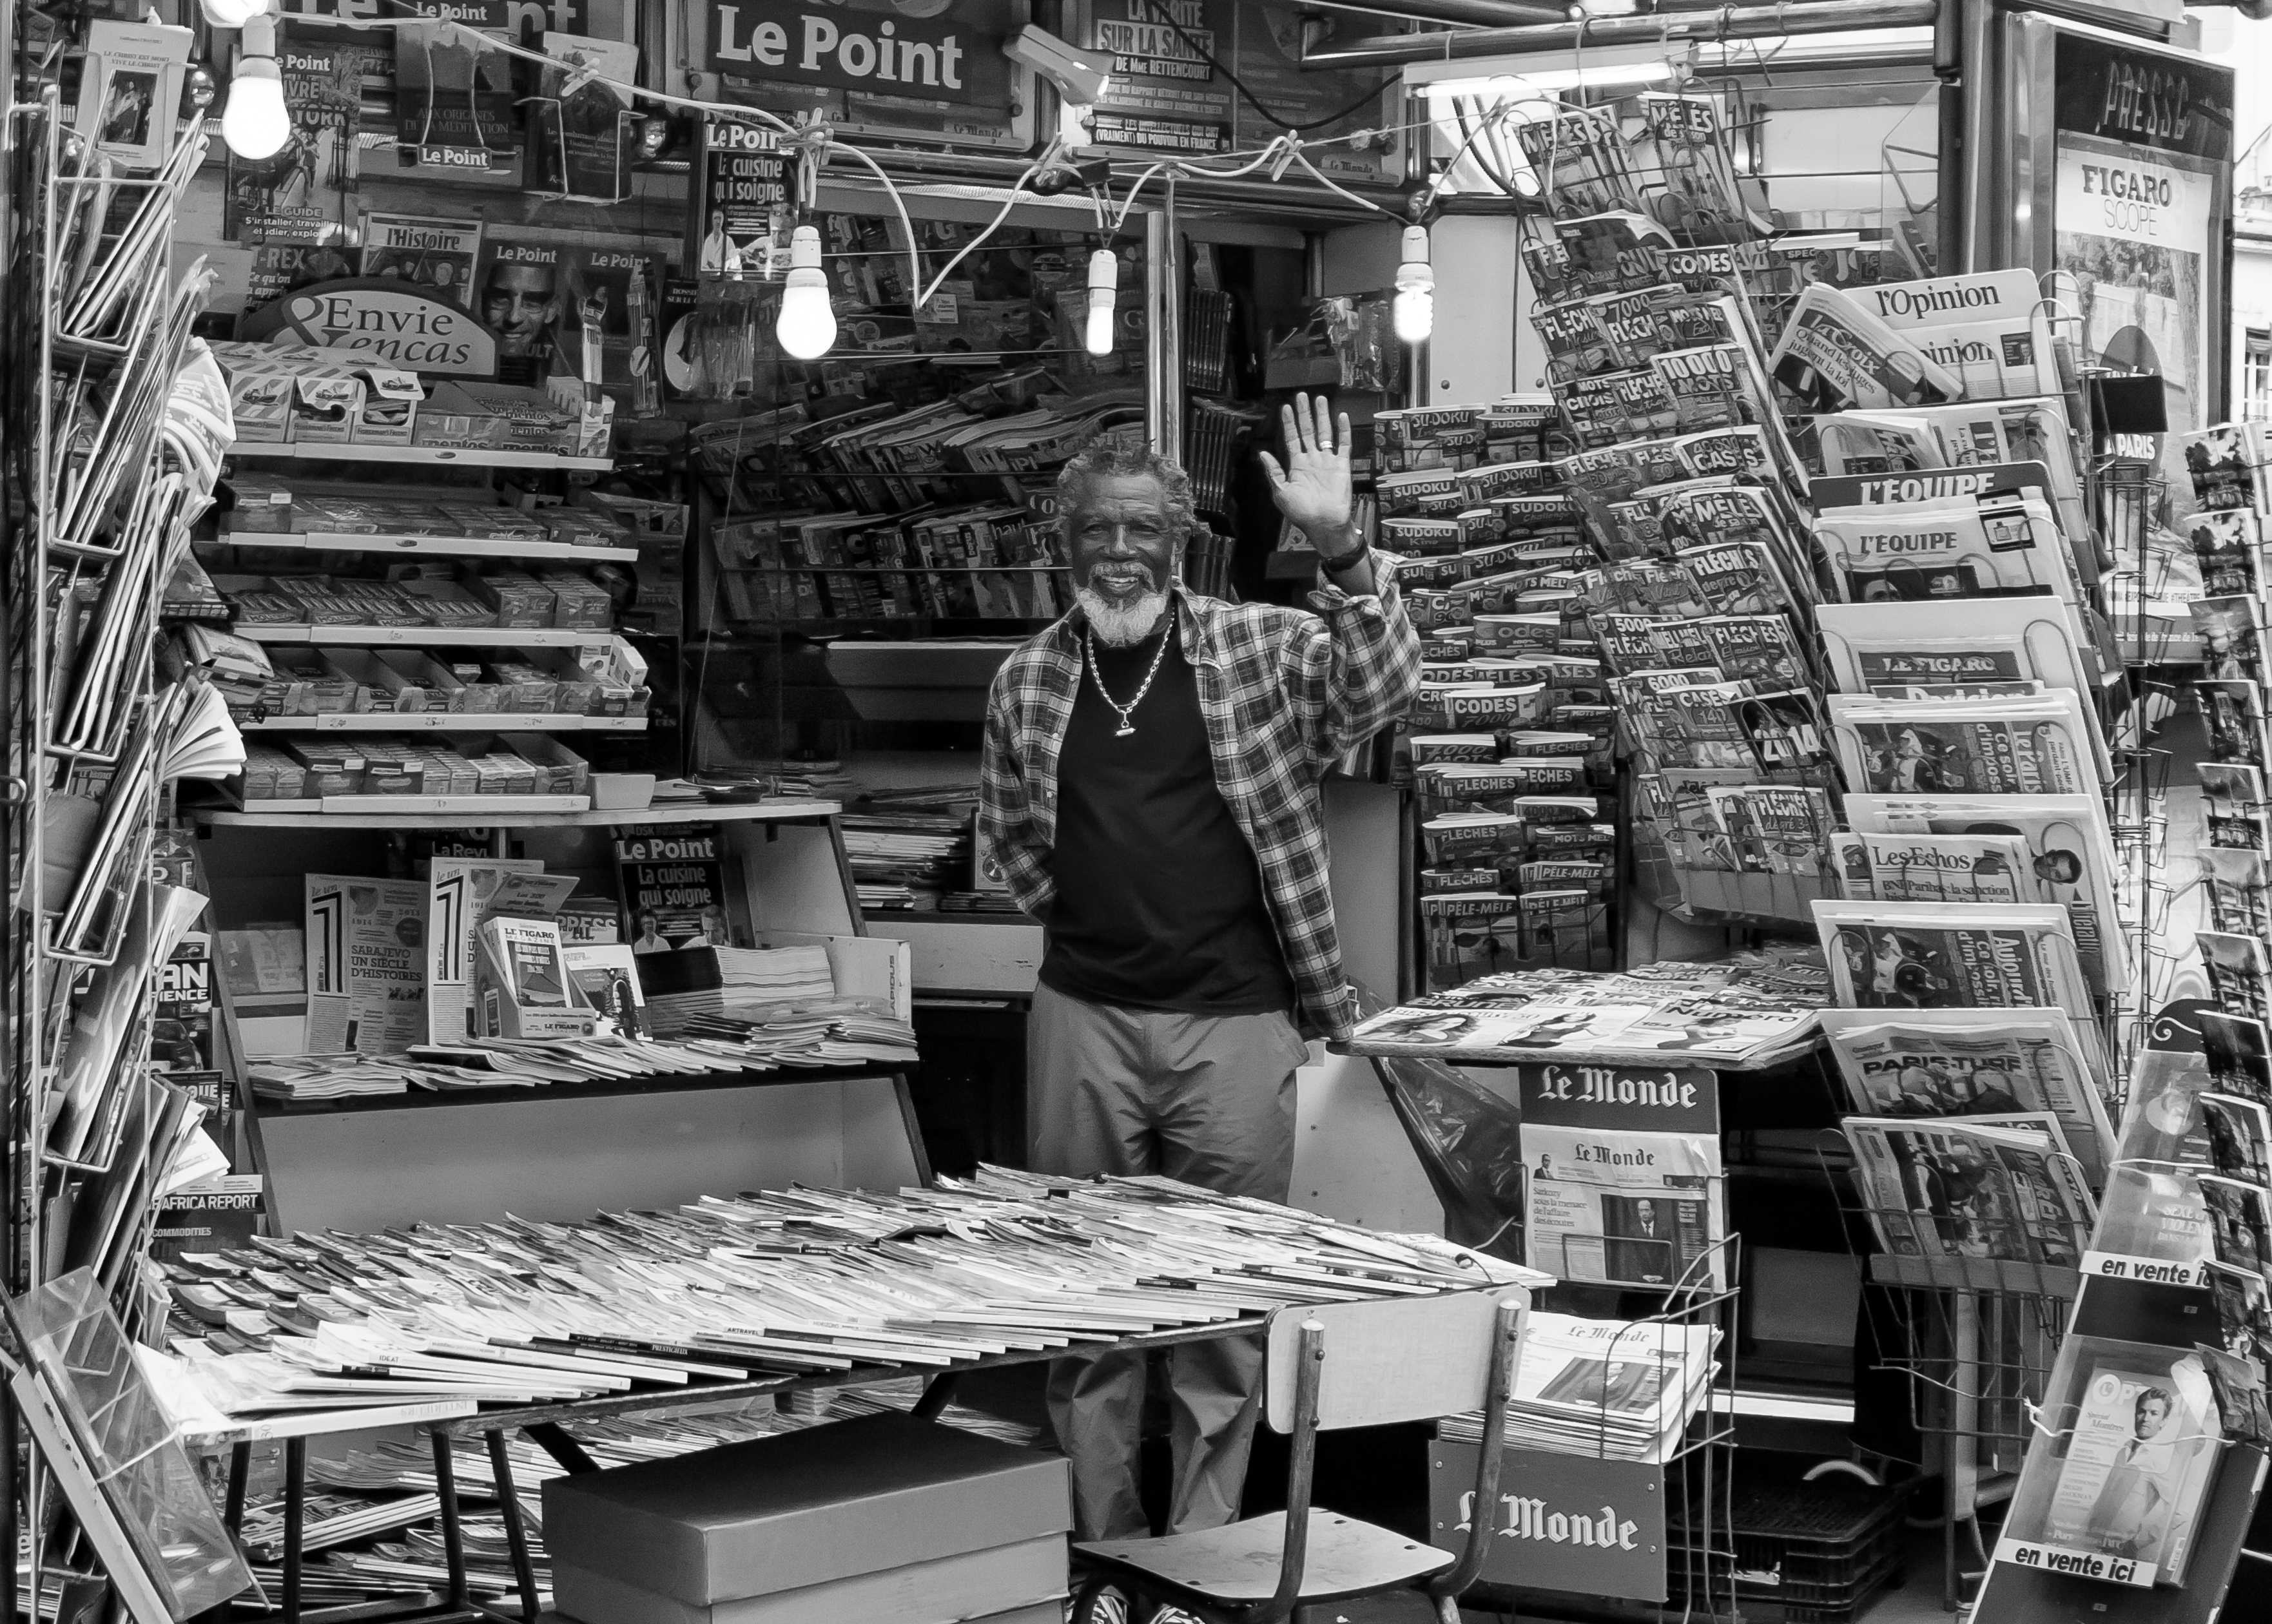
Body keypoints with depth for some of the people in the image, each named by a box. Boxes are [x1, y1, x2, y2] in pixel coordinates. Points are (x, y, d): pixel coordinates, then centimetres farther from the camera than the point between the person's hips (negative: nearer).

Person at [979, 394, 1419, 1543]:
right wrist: (1087, 919, 8)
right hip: (1084, 1017, 2)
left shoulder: (1258, 649, -1)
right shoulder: (1028, 679, 7)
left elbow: (1378, 685, -17)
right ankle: (1097, 1544, 21)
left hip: (1234, 1020, -2)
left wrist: (1338, 550, -31)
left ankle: (1206, 1542, 15)